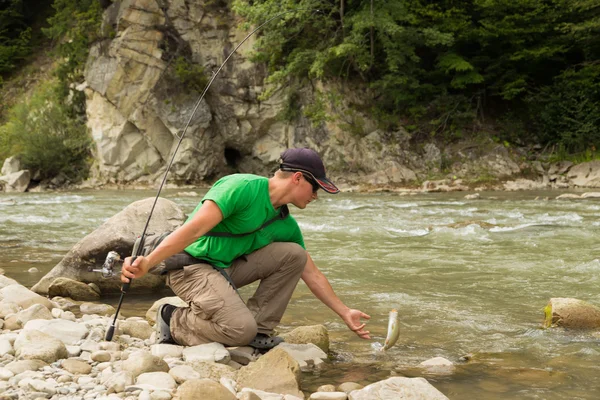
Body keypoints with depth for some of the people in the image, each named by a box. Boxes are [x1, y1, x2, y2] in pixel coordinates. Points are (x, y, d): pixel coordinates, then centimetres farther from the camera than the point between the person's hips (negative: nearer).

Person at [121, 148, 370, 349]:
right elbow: (194, 229, -28)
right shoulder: (244, 188, -20)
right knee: (241, 329, -27)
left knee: (294, 254, -5)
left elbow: (312, 275, 16)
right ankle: (174, 322, -2)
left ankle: (259, 330, -1)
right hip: (191, 265, -8)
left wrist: (345, 313, 16)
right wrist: (147, 263, -36)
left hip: (227, 268, 8)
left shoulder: (286, 226, 6)